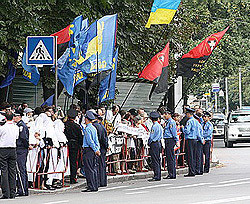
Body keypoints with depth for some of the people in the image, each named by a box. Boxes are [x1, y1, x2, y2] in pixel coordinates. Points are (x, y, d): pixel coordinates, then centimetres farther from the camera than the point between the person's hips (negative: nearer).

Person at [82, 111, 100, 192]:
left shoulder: (87, 129, -12)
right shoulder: (94, 128, 16)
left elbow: (90, 141, -17)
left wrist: (95, 150, -14)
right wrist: (97, 149, 12)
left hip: (88, 150, -9)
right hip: (94, 150, 9)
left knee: (89, 169, -7)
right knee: (94, 169, 11)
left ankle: (91, 187, -10)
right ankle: (95, 186, 12)